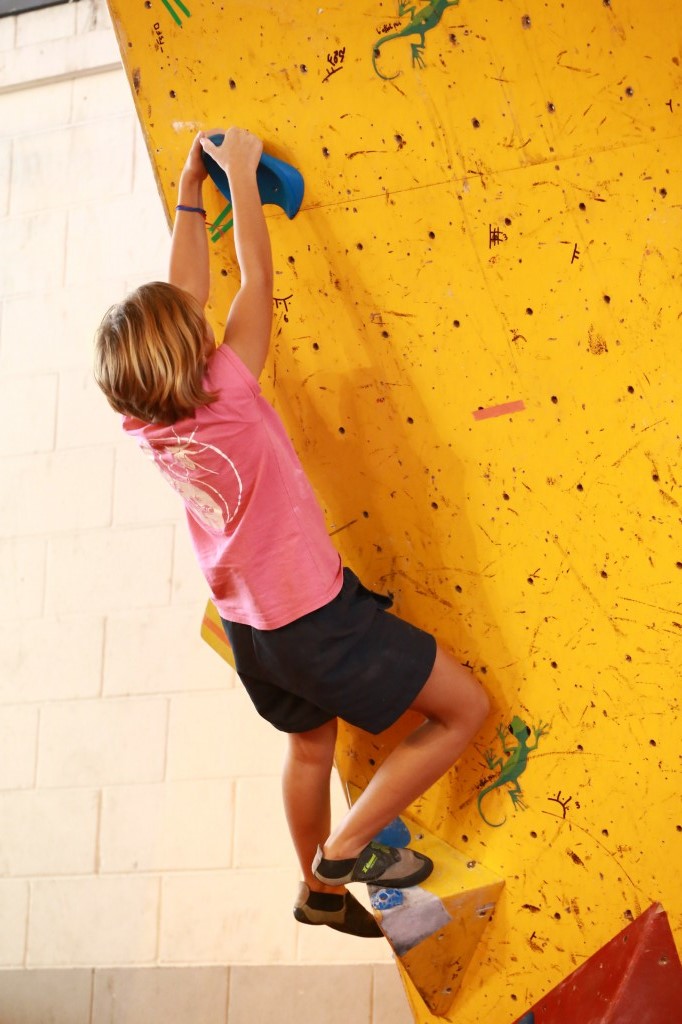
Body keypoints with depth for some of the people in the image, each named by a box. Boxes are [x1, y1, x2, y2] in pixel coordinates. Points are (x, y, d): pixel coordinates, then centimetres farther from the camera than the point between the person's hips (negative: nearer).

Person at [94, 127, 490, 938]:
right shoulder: (227, 396, -26)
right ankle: (348, 847, 7)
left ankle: (320, 888, 45)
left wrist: (190, 189, 6)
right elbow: (257, 280, -17)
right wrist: (240, 174, -7)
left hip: (247, 626, 8)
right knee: (465, 708, 3)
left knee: (311, 742, 30)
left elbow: (182, 294, 1)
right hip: (316, 621, -8)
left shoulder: (146, 425, -9)